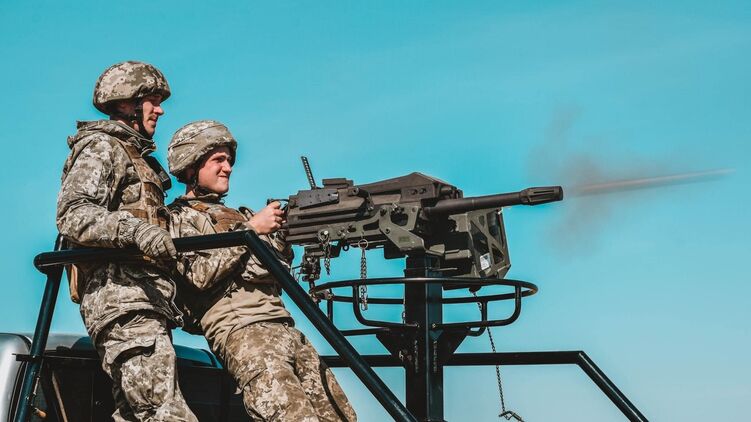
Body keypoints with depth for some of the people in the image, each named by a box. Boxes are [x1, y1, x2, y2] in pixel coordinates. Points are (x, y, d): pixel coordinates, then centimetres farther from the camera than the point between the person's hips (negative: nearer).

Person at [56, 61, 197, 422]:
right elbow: (72, 215, -14)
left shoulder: (138, 156, 28)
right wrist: (136, 229, -30)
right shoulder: (100, 148, 1)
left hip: (145, 300, 9)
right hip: (122, 298, -9)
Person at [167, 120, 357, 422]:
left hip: (284, 326, 8)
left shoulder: (239, 215, 29)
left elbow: (280, 267, 21)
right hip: (240, 329, -7)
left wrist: (282, 229, 3)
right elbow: (201, 274, -10)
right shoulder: (179, 217, 8)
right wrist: (250, 229, -8)